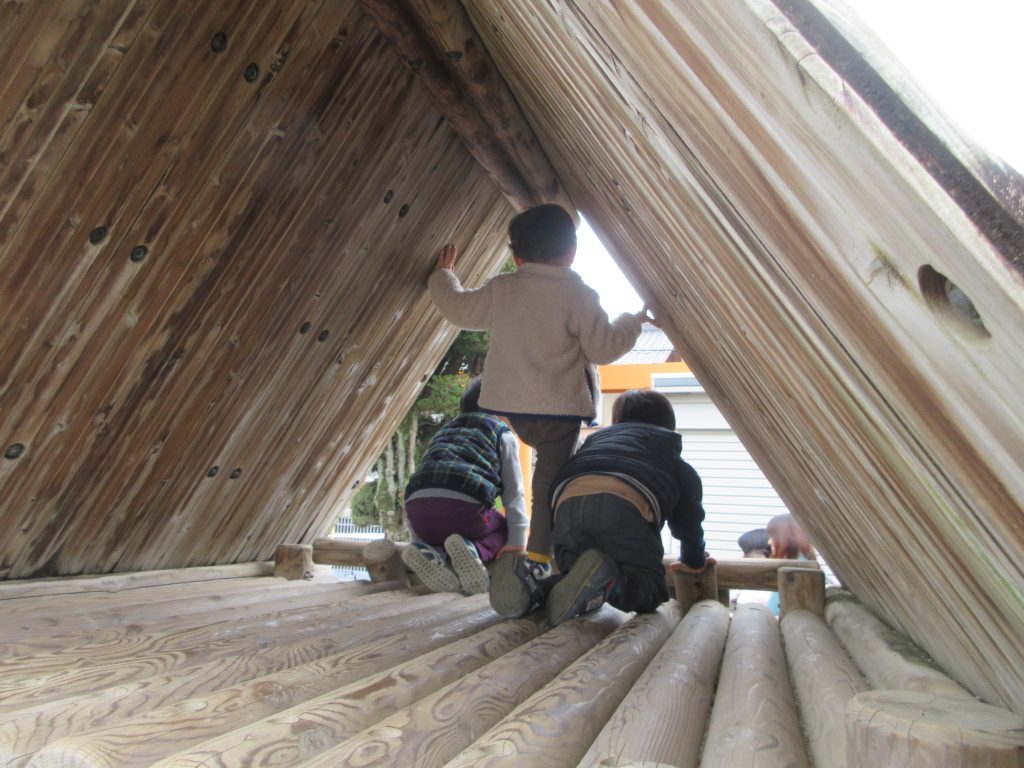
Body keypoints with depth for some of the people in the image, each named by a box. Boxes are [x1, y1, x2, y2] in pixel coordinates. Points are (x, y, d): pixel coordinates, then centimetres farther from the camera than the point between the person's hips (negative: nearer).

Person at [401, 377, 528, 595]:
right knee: (502, 530, 24)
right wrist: (518, 540, 12)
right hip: (463, 504, -4)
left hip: (416, 506, 5)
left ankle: (429, 552, -5)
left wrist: (419, 541, 35)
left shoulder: (444, 431, 36)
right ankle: (473, 549, -10)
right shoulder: (502, 433, 20)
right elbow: (513, 491, 11)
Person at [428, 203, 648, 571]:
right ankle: (541, 552, 1)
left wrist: (443, 274, 37)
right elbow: (605, 347, -6)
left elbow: (458, 308, 18)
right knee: (552, 475, 0)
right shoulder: (577, 295, -6)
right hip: (559, 405, -5)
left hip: (511, 403, 5)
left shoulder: (499, 289, 6)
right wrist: (634, 321, 12)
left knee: (549, 461, 21)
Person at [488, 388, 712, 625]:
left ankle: (532, 588, -11)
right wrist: (694, 560, 53)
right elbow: (687, 514, 36)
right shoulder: (669, 443, 36)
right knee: (649, 588, 8)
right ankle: (606, 582, -24)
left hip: (568, 499, 4)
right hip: (626, 502, -4)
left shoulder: (596, 437, 44)